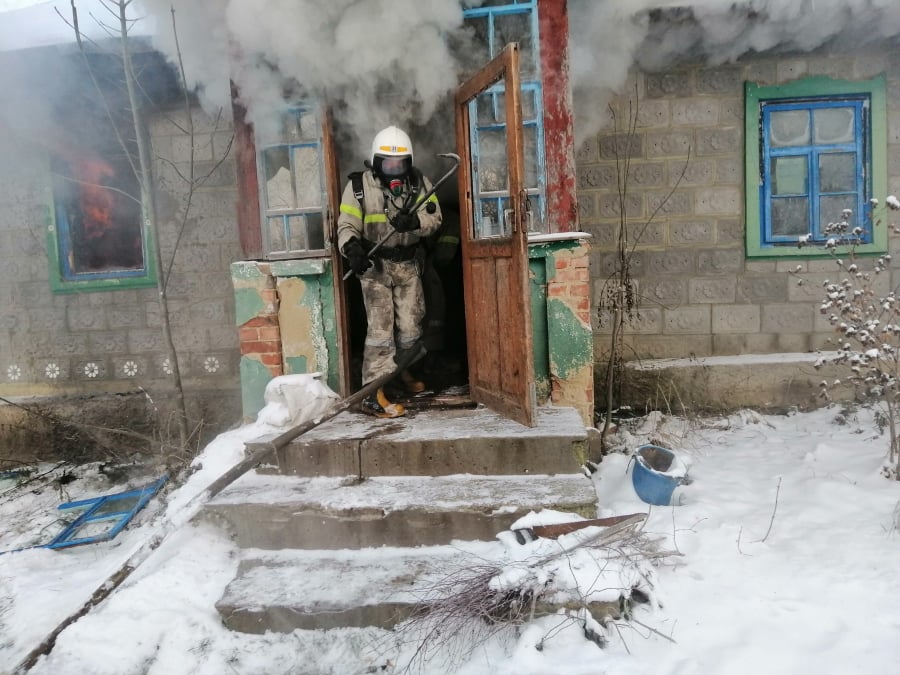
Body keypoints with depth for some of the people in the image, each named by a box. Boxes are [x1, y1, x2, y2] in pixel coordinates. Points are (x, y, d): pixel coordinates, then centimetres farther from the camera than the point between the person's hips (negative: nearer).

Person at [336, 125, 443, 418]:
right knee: (380, 327, -10)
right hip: (374, 265, -3)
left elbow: (434, 219, -7)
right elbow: (347, 224, -11)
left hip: (408, 264, 4)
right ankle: (373, 395, -7)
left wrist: (414, 222, -28)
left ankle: (403, 369, 41)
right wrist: (352, 247, -32)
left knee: (410, 325, 11)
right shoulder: (359, 185, -7)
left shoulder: (419, 183, 1)